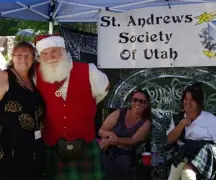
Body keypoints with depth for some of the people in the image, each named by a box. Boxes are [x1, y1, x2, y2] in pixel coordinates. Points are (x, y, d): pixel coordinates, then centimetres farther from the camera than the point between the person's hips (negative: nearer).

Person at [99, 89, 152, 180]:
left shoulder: (146, 123, 2)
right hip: (107, 154, -1)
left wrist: (110, 141, -17)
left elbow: (133, 141, -9)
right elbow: (101, 131, 3)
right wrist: (111, 134, -18)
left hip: (125, 157, 1)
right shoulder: (119, 113, 2)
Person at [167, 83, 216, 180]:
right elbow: (170, 140, 9)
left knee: (187, 171, -37)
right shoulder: (178, 118, 21)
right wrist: (182, 124, -3)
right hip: (184, 155, 3)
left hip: (204, 156, -3)